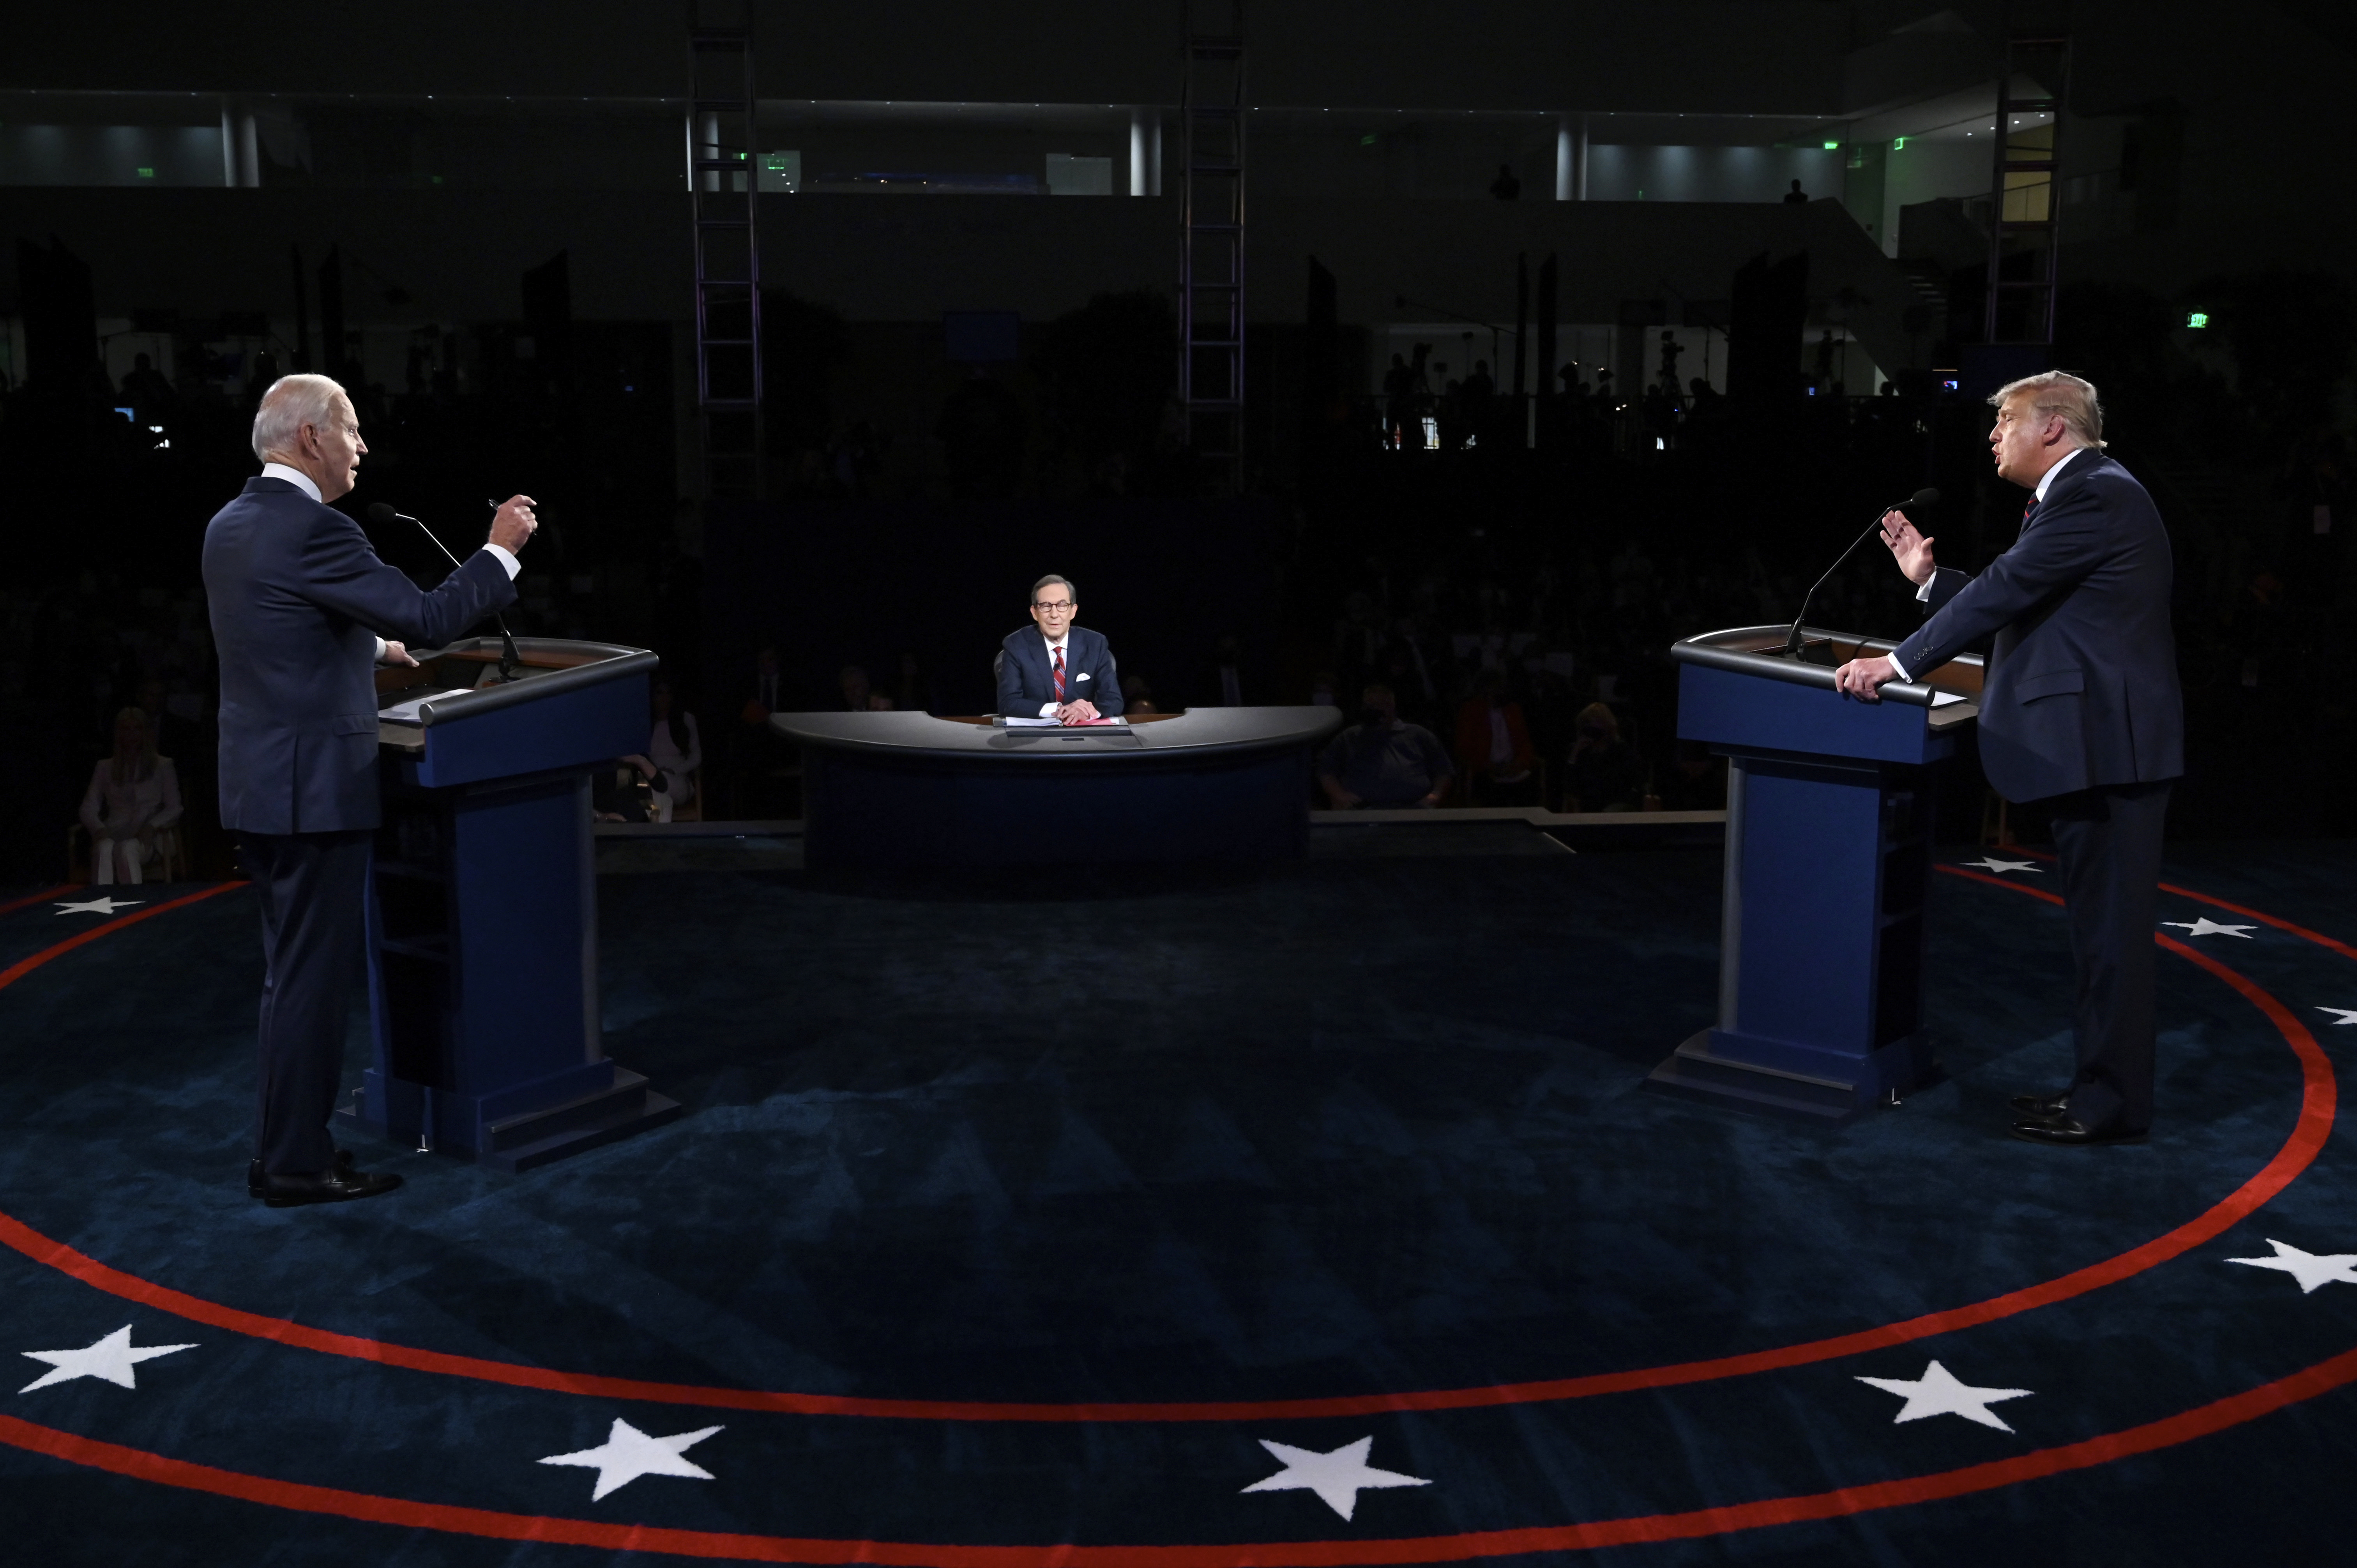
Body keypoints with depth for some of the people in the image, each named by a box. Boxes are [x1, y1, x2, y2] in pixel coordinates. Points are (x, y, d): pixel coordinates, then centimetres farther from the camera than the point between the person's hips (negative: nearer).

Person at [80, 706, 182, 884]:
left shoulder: (162, 766, 18)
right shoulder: (105, 768, 23)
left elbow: (174, 808, 9)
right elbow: (89, 808, 14)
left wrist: (152, 827, -11)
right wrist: (99, 829, -9)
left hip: (146, 839, -1)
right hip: (113, 837, 1)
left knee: (129, 848, -38)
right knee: (104, 848, -36)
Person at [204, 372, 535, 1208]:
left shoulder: (231, 525, 11)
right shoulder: (313, 530, -19)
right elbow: (427, 617, -19)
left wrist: (373, 646, 31)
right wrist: (501, 550, -8)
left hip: (258, 785, 9)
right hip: (314, 788, -9)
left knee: (293, 973, 17)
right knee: (313, 977, -1)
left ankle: (283, 1145, 25)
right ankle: (297, 1164, 5)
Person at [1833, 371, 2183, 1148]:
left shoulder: (2096, 494, -13)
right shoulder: (2085, 494, 19)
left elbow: (2006, 590, -18)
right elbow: (2013, 601, 17)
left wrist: (1901, 662, -16)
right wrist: (1928, 578, 10)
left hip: (2106, 741, -11)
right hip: (2094, 741, 11)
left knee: (2110, 924, -5)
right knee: (2101, 921, 15)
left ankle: (2112, 1104, 1)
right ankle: (2102, 1085, 23)